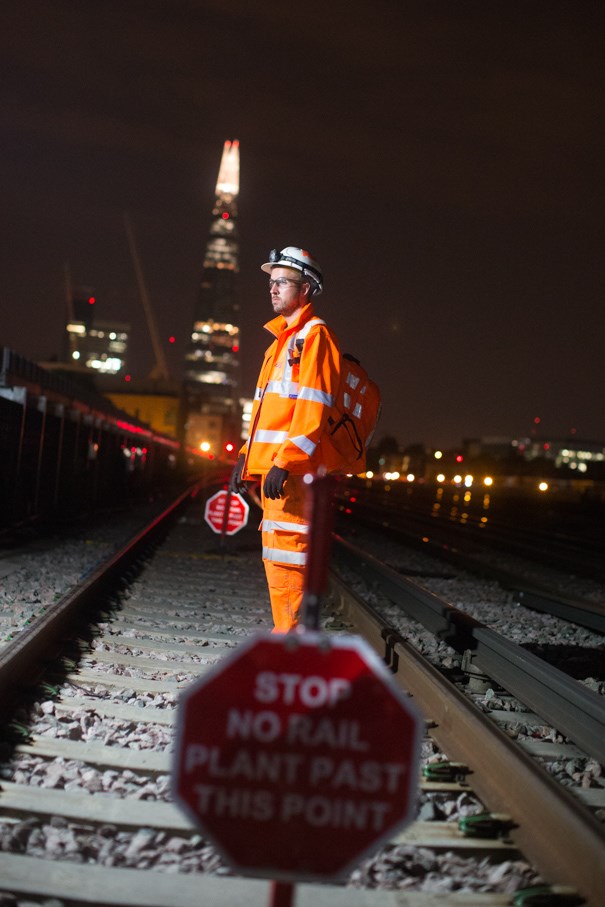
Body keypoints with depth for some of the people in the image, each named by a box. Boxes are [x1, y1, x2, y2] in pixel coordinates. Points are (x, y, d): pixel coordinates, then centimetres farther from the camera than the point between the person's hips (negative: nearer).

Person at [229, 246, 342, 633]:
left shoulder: (314, 335, -7)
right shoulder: (282, 339, 22)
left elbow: (313, 408, -17)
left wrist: (284, 462, -22)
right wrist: (248, 456, 21)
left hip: (295, 471, -10)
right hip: (274, 465, 10)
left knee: (287, 560, -11)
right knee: (276, 560, 13)